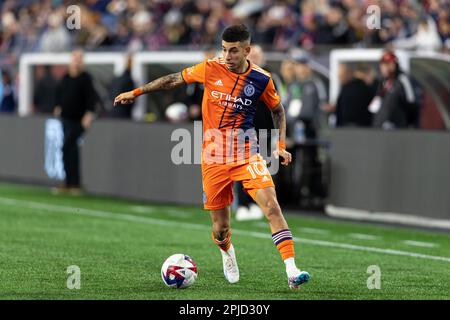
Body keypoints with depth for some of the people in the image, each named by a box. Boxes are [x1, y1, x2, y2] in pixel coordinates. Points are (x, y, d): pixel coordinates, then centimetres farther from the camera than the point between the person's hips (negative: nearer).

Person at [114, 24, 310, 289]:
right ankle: (228, 254, 42)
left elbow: (278, 110, 13)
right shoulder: (210, 69, -4)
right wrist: (137, 92, 14)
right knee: (221, 227, 5)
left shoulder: (261, 79, -5)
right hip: (213, 159, 1)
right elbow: (175, 79, 10)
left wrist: (281, 145, 3)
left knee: (272, 206, -21)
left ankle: (291, 271, -22)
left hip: (246, 155, -1)